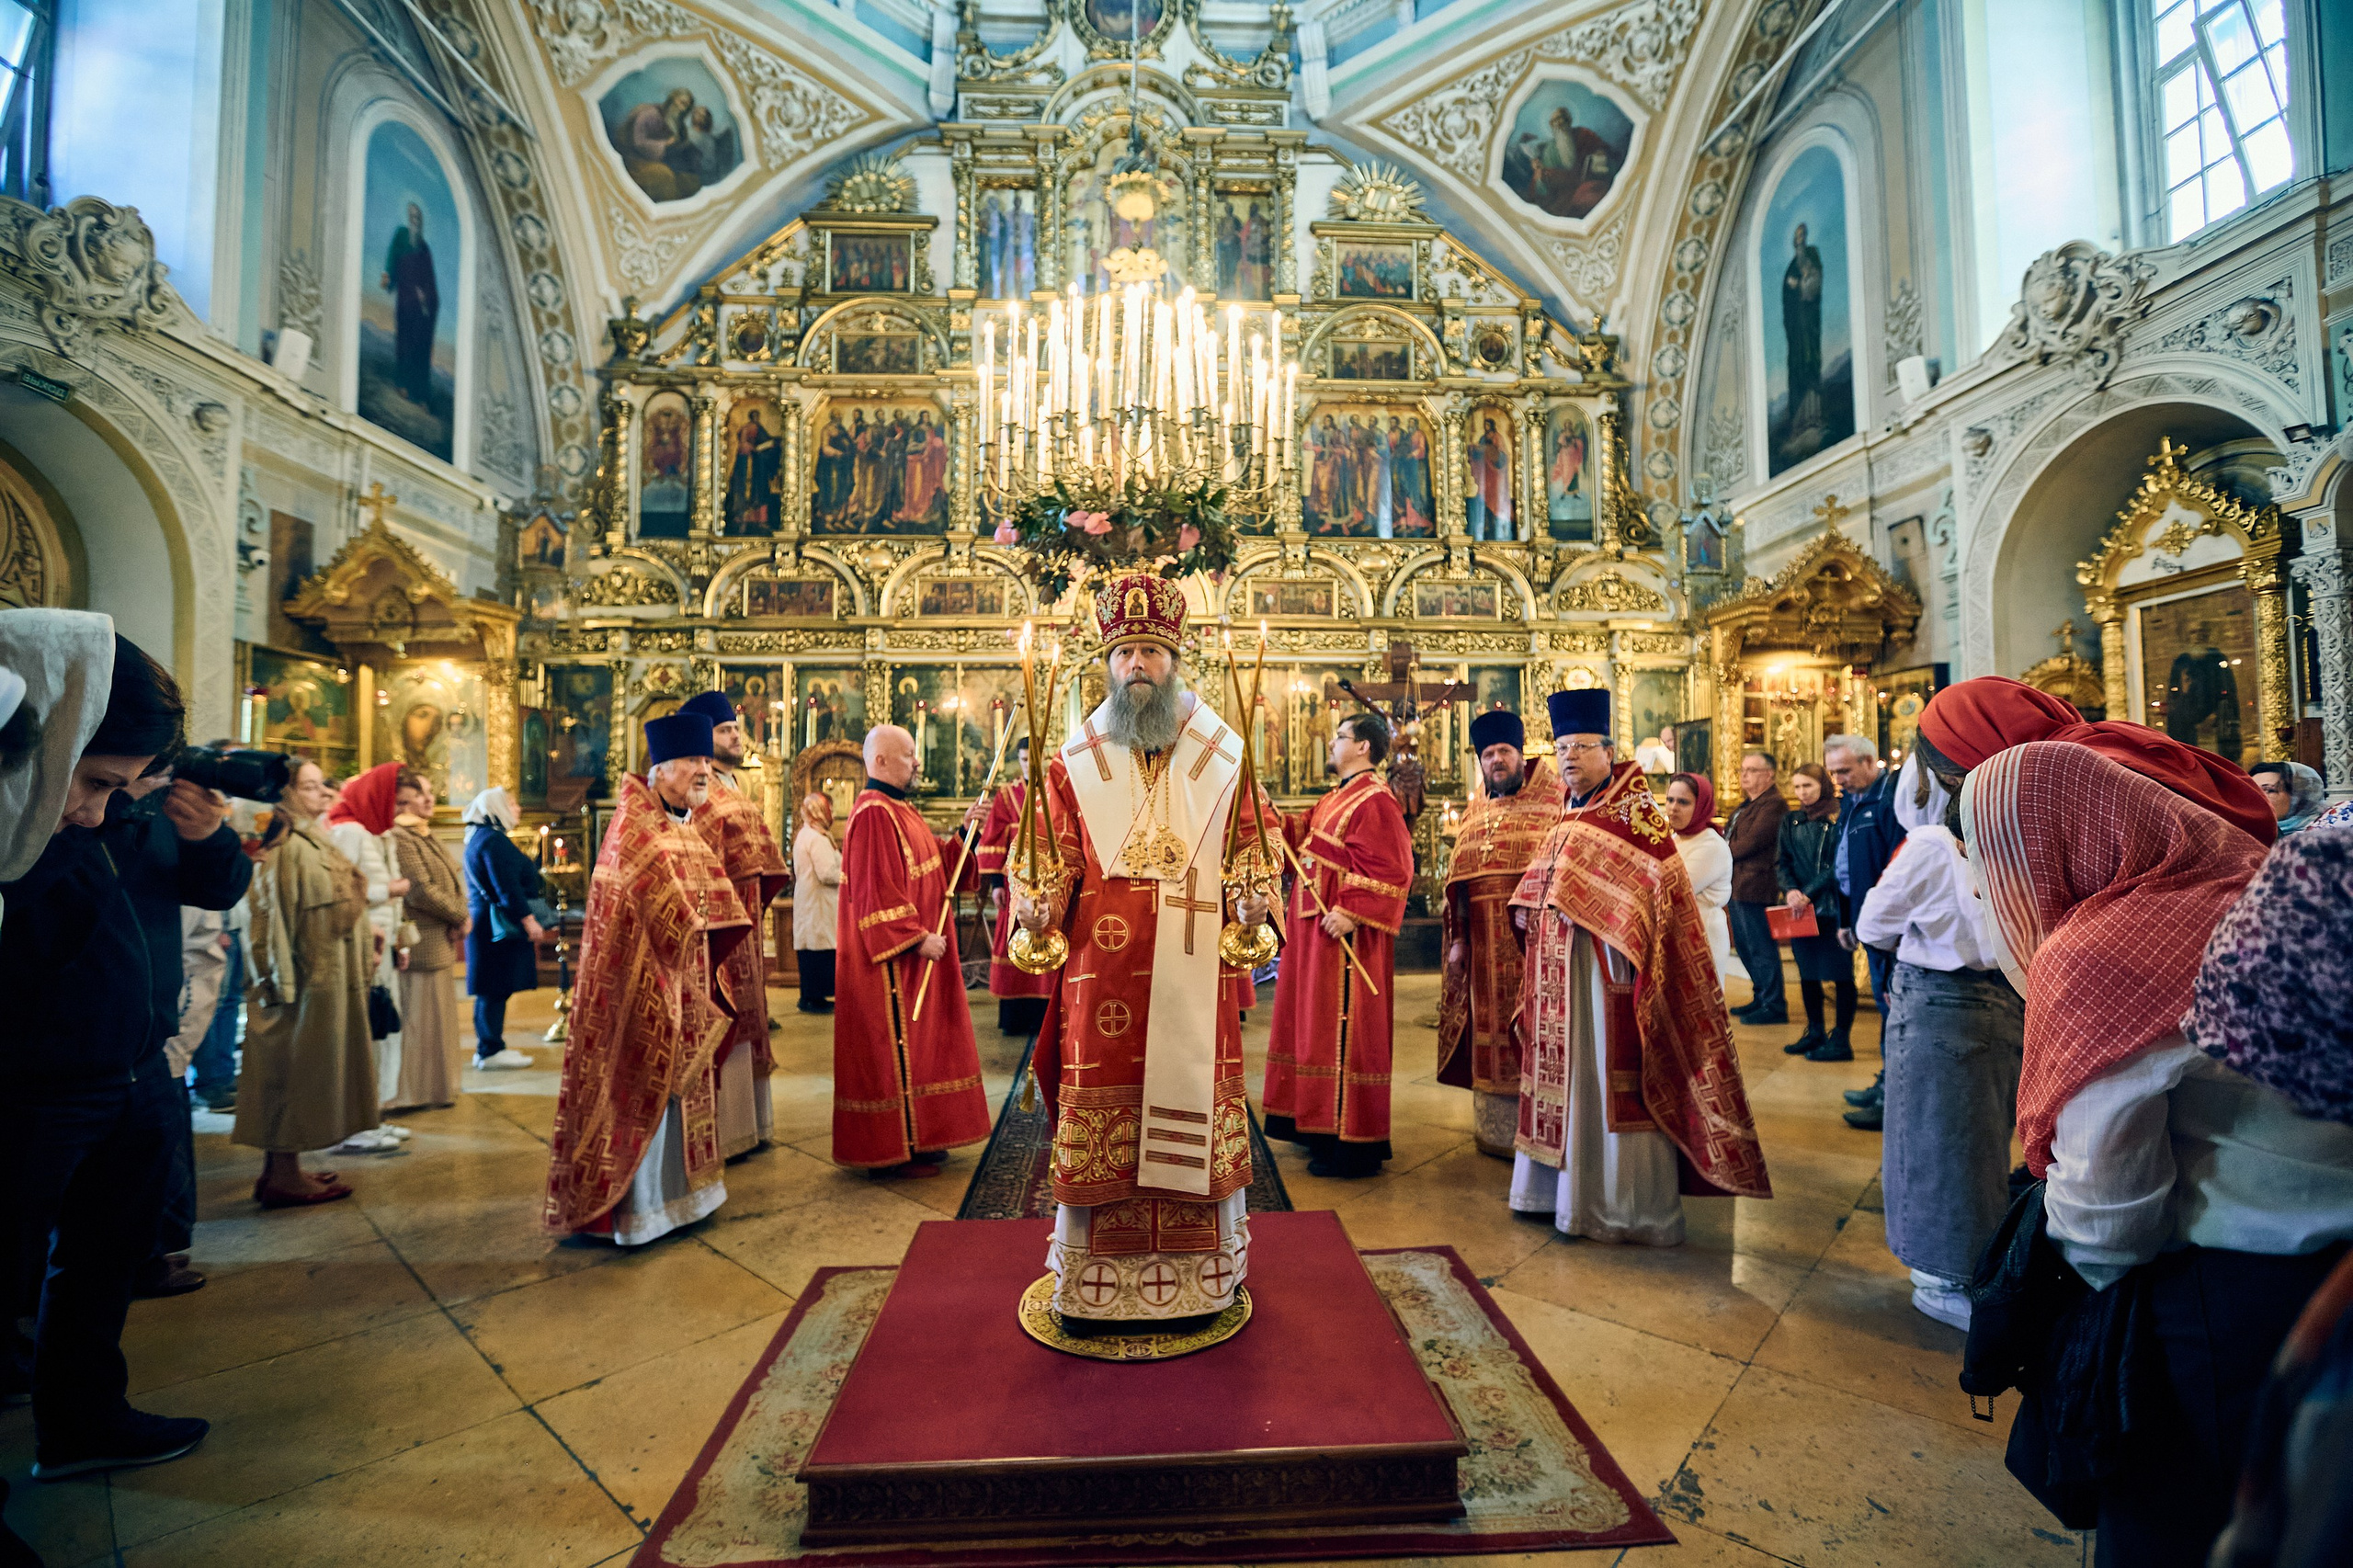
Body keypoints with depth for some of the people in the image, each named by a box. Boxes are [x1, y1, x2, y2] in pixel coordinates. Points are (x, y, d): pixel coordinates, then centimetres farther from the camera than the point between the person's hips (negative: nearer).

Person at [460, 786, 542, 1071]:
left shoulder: (479, 837, 18)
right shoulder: (493, 840, -15)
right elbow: (507, 886, -21)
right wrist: (529, 920, -20)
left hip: (487, 922, 11)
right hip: (499, 925, -11)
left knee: (491, 991, 14)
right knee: (496, 989, -5)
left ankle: (489, 1047, 21)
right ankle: (490, 1051, -1)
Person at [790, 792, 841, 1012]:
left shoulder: (802, 835, 16)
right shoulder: (817, 838, -17)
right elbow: (827, 873, -23)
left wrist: (844, 871, 15)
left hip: (807, 901, 10)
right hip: (818, 905, -10)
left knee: (810, 949, 13)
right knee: (819, 950, -6)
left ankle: (810, 996, 18)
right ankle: (813, 998, -2)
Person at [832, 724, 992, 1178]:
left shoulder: (899, 810, 16)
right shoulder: (873, 813, -17)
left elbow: (933, 860, 19)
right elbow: (877, 889, -23)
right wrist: (916, 937, -24)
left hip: (916, 953, 11)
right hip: (892, 959, -11)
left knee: (915, 1044, 15)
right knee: (894, 1044, -2)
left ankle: (915, 1138, 26)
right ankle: (892, 1151, 8)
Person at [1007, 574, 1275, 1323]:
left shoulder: (1222, 755, 7)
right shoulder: (1074, 761, 7)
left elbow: (1252, 847, 6)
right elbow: (1055, 858, 4)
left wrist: (1251, 897, -12)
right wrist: (1038, 905, -14)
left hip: (1193, 974, 0)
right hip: (1101, 974, 0)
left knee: (1195, 1110, 7)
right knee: (1097, 1114, 4)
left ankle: (1202, 1271, 24)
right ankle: (1091, 1279, 20)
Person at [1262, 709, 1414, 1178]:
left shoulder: (1374, 801, -16)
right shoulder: (1337, 797, 16)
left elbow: (1387, 867, -23)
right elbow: (1300, 833, 17)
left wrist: (1350, 911, -28)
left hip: (1343, 934, -11)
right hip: (1316, 929, 11)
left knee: (1341, 1029, -4)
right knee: (1318, 1025, 17)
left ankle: (1351, 1145, 7)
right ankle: (1325, 1126, 30)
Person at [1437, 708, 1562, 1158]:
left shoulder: (1552, 804, 0)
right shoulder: (1475, 813, 15)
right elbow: (1457, 880, 13)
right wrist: (1457, 936, 7)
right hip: (1484, 945, 5)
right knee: (1488, 1030, 10)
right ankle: (1493, 1127, 22)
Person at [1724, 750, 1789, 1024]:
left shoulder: (1773, 805, -13)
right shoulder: (1746, 805, 20)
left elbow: (1752, 841, -19)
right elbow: (1730, 837, 19)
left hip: (1756, 886, -10)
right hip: (1737, 885, 10)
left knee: (1761, 948, -3)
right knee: (1744, 947, 16)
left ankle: (1774, 1006, 5)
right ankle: (1761, 998, 27)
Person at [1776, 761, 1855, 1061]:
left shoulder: (1839, 817, -5)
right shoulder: (1791, 821, 11)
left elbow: (1839, 865, -12)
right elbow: (1782, 861, 8)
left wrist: (1809, 893, -16)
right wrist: (1790, 890, -10)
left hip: (1833, 907, -5)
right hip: (1800, 909, 5)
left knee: (1840, 973, 1)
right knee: (1807, 971, 12)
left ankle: (1841, 1039, 8)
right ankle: (1814, 1033, 23)